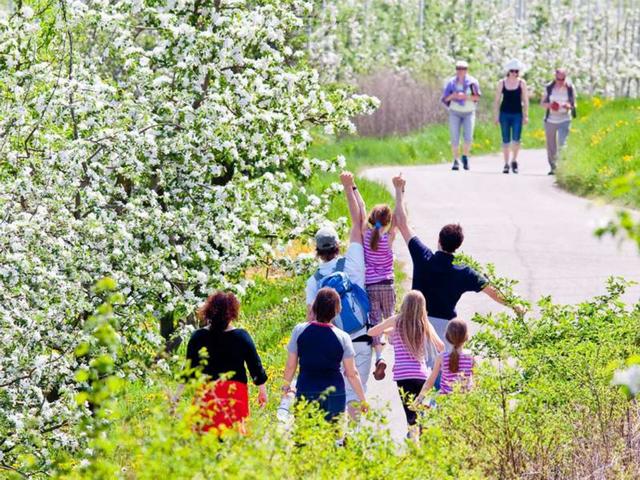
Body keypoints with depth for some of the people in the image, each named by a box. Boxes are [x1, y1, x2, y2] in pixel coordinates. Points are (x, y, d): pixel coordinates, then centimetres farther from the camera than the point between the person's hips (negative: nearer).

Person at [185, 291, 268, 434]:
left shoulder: (198, 338, 0)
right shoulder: (242, 337, -2)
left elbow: (189, 369, 4)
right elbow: (255, 364, 5)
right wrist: (262, 390, 17)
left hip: (206, 391, 1)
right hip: (235, 390, -1)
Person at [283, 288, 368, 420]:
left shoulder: (299, 331, -3)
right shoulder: (342, 337, -5)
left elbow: (290, 366, 5)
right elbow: (352, 374, -3)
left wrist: (286, 384, 24)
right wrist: (363, 400, 7)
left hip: (305, 393, 0)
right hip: (334, 394, 0)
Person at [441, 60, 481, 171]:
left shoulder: (472, 82, -3)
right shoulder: (451, 82, 1)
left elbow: (477, 97, -9)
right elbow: (444, 99, 2)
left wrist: (465, 97, -24)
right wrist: (452, 96, -19)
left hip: (469, 113, -1)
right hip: (455, 112, 1)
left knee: (468, 137, -12)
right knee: (455, 139, -5)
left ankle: (465, 157, 11)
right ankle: (456, 161, 4)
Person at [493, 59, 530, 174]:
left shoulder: (522, 83, 1)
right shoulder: (502, 83, 3)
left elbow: (525, 100, 4)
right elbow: (497, 100, 7)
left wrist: (526, 116, 0)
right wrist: (496, 116, 3)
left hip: (517, 114, -1)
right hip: (504, 113, 1)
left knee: (516, 139, -12)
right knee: (506, 141, 3)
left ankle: (514, 160, 8)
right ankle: (506, 164, 11)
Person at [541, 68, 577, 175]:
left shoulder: (570, 89, -3)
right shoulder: (549, 88, -1)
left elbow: (574, 104, 7)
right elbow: (542, 103, 6)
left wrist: (569, 106, -17)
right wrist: (549, 105, -16)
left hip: (564, 120, -2)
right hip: (550, 121, 2)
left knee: (562, 144, -16)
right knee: (551, 146, 7)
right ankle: (553, 167, 19)